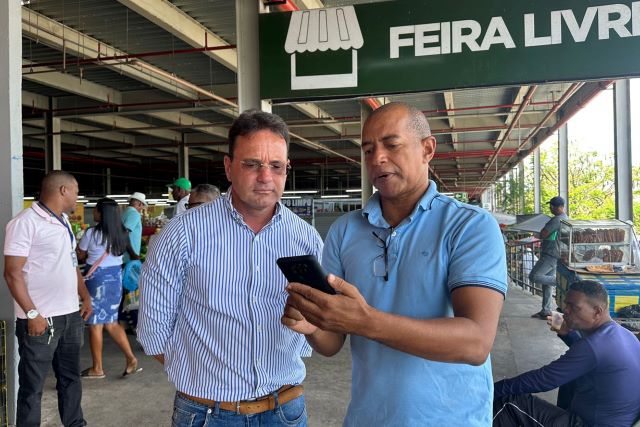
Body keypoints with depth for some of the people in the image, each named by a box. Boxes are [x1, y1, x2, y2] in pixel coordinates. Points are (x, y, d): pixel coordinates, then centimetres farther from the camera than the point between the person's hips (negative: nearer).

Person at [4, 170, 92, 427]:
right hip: (41, 319, -8)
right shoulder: (26, 222, -13)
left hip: (71, 315, 8)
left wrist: (85, 296, 13)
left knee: (71, 378, 18)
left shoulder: (63, 221, 13)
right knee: (32, 386, 5)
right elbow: (13, 273, -16)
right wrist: (32, 313, -20)